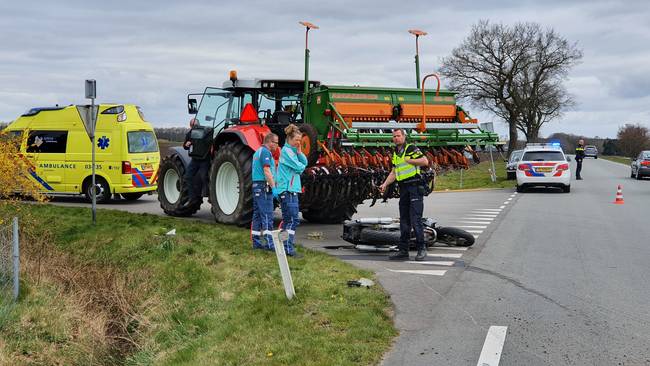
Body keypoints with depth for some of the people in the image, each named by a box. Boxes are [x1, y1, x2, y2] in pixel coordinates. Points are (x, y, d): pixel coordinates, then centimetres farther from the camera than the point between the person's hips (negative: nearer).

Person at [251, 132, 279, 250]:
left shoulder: (258, 152, 20)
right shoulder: (266, 152, -12)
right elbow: (267, 171, -21)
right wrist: (274, 187, -22)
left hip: (255, 185, 10)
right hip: (264, 187, -10)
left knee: (257, 214, 10)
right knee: (267, 215, -10)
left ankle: (256, 242, 12)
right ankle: (269, 243, -11)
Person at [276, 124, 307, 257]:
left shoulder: (293, 150, 18)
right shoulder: (286, 150, -11)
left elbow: (305, 163, 12)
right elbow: (298, 167, -15)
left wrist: (299, 151, -1)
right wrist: (302, 166, 7)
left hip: (292, 189, 10)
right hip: (287, 189, -10)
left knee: (287, 219, 12)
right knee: (293, 219, -12)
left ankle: (284, 246, 17)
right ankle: (288, 248, -13)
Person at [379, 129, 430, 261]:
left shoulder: (411, 148, -6)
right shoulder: (395, 154, 18)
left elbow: (425, 161, -16)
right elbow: (393, 172, 18)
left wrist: (409, 160, -14)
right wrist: (385, 184, 6)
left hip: (415, 187, -8)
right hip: (403, 189, 8)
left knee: (415, 220, -10)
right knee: (404, 221, 9)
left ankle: (422, 249, -4)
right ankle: (403, 250, 14)